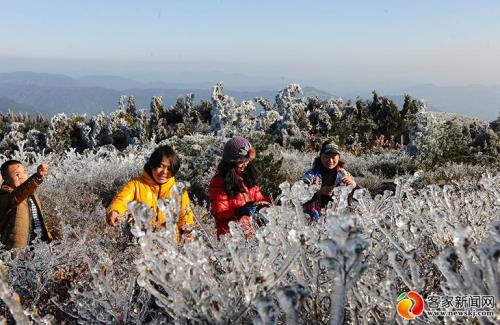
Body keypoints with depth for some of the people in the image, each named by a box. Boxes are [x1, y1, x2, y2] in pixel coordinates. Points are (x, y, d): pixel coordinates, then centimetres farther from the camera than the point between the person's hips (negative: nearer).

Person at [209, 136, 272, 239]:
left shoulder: (248, 175, 8)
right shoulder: (218, 182, -12)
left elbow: (256, 197, 18)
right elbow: (218, 213, -13)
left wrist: (264, 201, -5)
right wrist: (239, 212, -28)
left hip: (250, 230, 5)